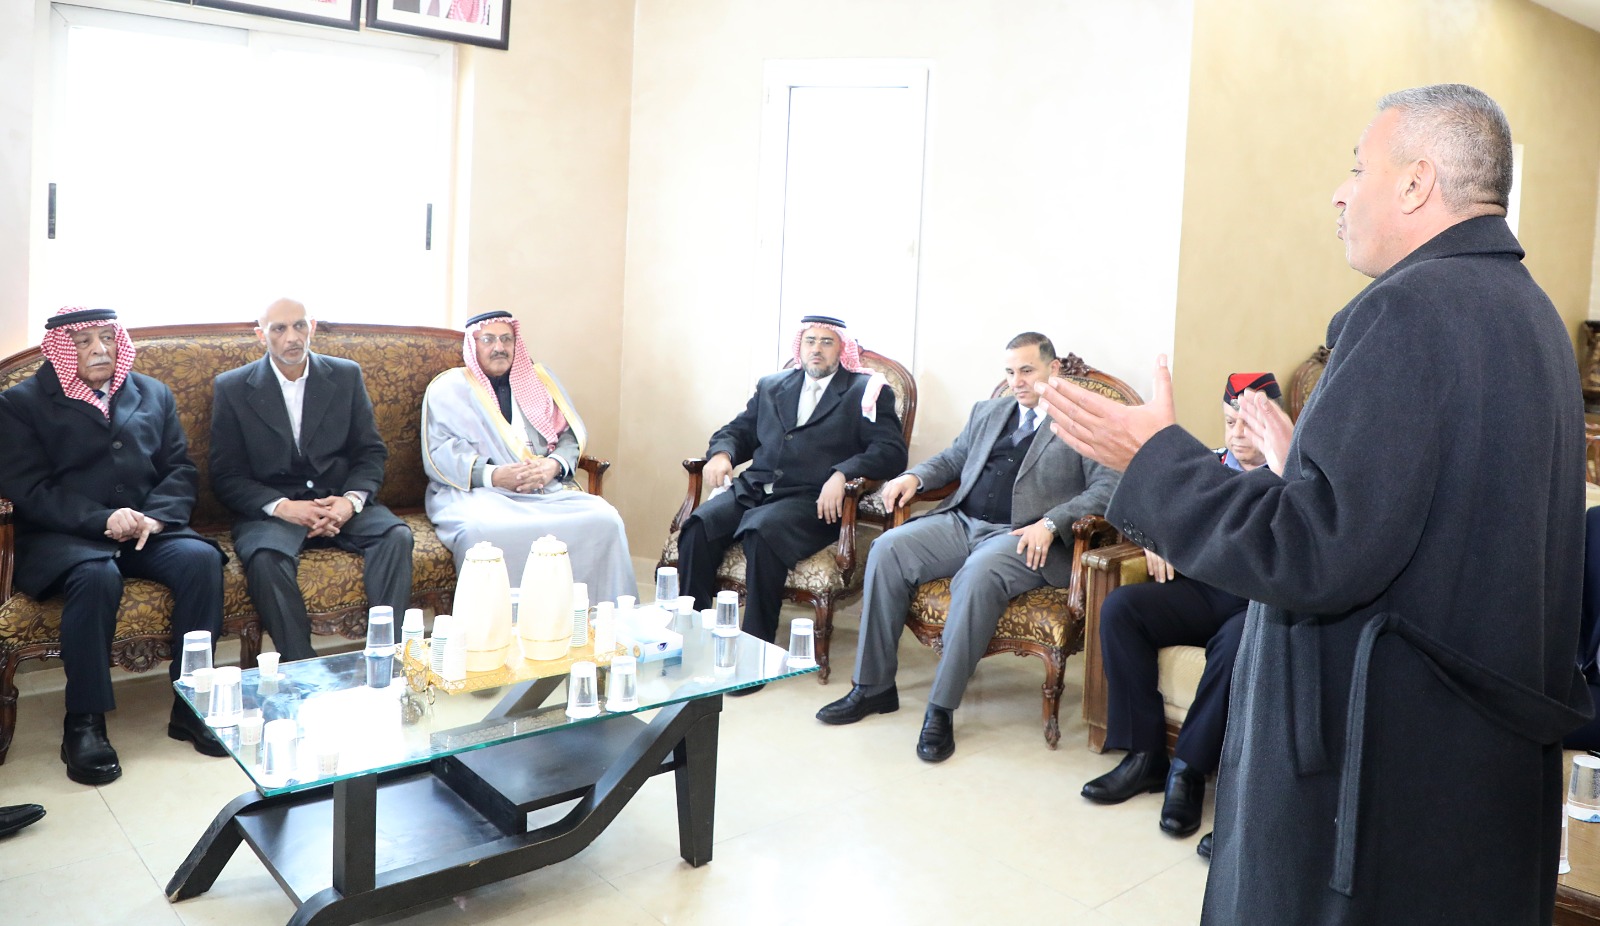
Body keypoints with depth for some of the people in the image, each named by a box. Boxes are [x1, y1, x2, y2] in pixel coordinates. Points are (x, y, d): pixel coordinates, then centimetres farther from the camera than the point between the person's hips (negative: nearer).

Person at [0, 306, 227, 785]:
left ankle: (191, 703, -19)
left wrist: (155, 516, -11)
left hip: (146, 532, 3)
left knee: (202, 558, -27)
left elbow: (180, 470, 10)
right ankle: (84, 723, -24)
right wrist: (102, 520, -20)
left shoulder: (153, 394, 16)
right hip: (61, 537, -3)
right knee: (96, 576, -36)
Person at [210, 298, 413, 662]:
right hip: (269, 509, -2)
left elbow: (371, 452, 8)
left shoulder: (346, 376, 9)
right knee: (266, 558, -35)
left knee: (396, 535, -28)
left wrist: (352, 500, -12)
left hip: (339, 503, 2)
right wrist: (282, 507, -17)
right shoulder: (232, 388, 3)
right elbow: (226, 476, 1)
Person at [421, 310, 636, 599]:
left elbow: (571, 434, 16)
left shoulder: (539, 378, 22)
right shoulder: (449, 388, 12)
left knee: (604, 519, -25)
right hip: (476, 492, -3)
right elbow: (440, 453, -1)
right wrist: (494, 475, -16)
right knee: (481, 531, -39)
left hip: (549, 489, 3)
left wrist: (553, 465, -7)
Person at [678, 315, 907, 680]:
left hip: (812, 501, -4)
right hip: (752, 489, 5)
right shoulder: (771, 386, 24)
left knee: (761, 531, -35)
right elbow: (737, 431, 25)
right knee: (699, 525, -24)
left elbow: (891, 452, -4)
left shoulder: (867, 392, 8)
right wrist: (721, 453, 1)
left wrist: (842, 474, -21)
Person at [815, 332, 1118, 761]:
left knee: (977, 574, -37)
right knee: (887, 549, -18)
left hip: (1024, 537, -6)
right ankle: (873, 687, -10)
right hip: (961, 522, 6)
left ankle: (942, 709, -26)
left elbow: (1107, 488, -7)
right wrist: (915, 476, 8)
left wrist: (1050, 523, -20)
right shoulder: (988, 412, 24)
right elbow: (953, 458, 30)